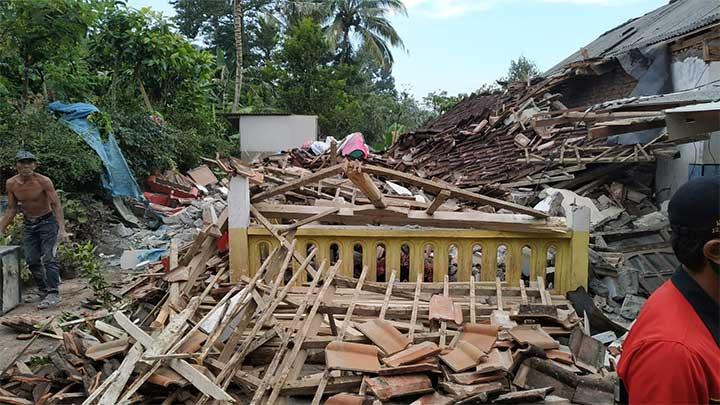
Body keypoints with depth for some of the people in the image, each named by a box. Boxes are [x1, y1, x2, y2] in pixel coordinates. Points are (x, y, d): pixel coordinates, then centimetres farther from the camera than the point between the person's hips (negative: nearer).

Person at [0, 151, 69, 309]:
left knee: (49, 258, -11)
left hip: (47, 222, -5)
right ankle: (43, 292, 18)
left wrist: (62, 229, -29)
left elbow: (56, 204, -20)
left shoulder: (43, 181, -19)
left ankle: (53, 294, -10)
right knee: (32, 260, 6)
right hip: (28, 224, 5)